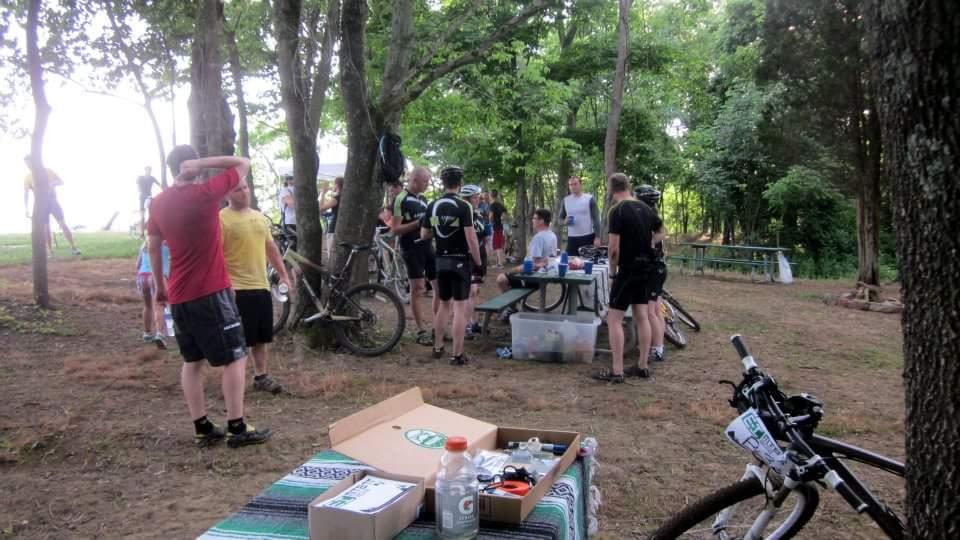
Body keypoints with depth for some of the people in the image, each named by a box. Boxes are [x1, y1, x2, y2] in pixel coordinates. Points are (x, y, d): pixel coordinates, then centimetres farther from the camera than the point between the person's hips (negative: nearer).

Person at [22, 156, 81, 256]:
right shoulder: (27, 177, 4)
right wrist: (26, 208, -9)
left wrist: (51, 184, -20)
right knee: (46, 228, -2)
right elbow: (26, 194, 1)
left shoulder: (47, 171, 2)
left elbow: (61, 182, 2)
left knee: (63, 224, -6)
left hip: (52, 201, -1)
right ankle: (50, 252, 2)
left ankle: (73, 248, -4)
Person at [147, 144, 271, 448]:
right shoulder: (206, 193, -12)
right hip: (211, 291, -6)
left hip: (179, 295, 6)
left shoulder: (159, 203, 6)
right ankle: (237, 429, 3)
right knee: (235, 358, 2)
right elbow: (244, 164, -6)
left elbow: (153, 247, 14)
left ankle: (202, 429, 16)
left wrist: (159, 286, 23)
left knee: (192, 361, 13)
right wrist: (203, 163, -12)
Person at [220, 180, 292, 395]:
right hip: (237, 289, -7)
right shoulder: (221, 219, -10)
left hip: (261, 286, 7)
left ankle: (261, 376, 25)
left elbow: (271, 248, 21)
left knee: (262, 337, 14)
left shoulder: (260, 217, 13)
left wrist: (283, 274, 17)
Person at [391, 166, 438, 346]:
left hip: (428, 246, 7)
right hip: (411, 249, -7)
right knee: (417, 289, -2)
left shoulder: (423, 199, 14)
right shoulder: (400, 199, -10)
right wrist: (417, 223, -22)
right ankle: (422, 331, 6)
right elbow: (395, 229, -14)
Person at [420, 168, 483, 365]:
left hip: (441, 261, 6)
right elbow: (471, 238, -17)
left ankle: (438, 347, 26)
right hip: (461, 261, -5)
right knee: (460, 307, -2)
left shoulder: (432, 206, 4)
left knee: (444, 304, 19)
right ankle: (457, 354, -1)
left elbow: (424, 235, 10)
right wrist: (478, 262, -8)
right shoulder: (463, 206, -13)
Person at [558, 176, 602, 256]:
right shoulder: (565, 200, 8)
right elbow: (561, 218, 16)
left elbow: (596, 219, -5)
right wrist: (565, 221, -9)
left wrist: (597, 237, -12)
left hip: (588, 237, -3)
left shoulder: (589, 199, -4)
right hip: (572, 238, 3)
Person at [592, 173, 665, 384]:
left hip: (628, 270, -8)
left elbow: (614, 248, -18)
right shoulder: (646, 209, 7)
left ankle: (617, 371, -5)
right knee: (642, 317, 12)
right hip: (645, 269, 8)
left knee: (614, 319, -4)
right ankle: (642, 366, 18)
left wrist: (612, 272, -6)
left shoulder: (618, 211, -16)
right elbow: (661, 233, 23)